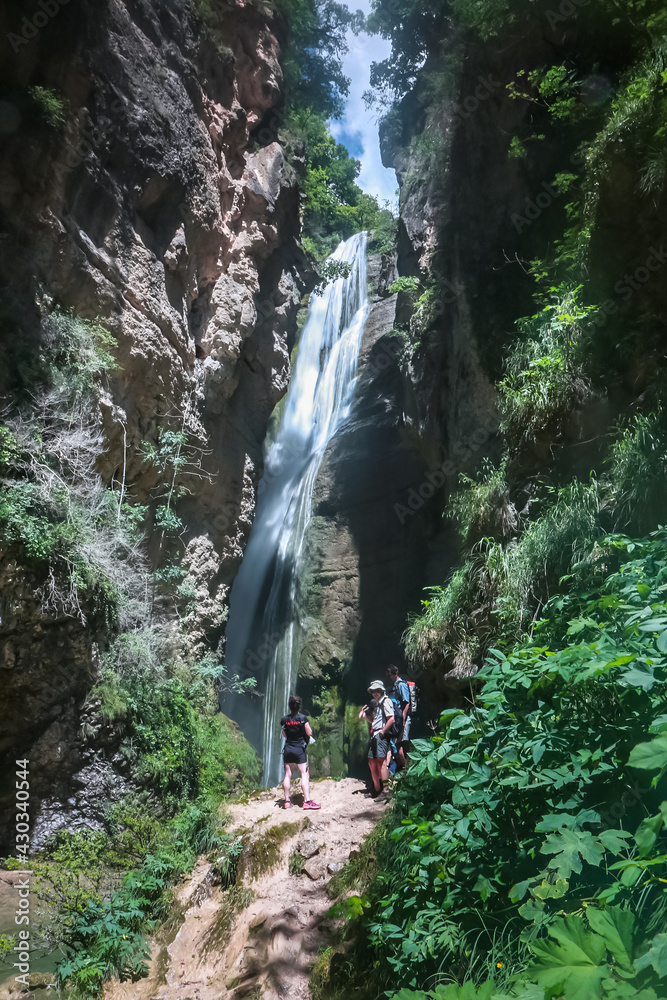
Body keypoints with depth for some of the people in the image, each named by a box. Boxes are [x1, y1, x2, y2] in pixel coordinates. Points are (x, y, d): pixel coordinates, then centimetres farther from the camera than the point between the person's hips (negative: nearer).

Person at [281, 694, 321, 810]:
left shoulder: (284, 719, 1)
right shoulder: (302, 718, -10)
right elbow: (309, 733, -5)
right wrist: (307, 725, 12)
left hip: (288, 749, 4)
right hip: (299, 749, -4)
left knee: (288, 775, 8)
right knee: (304, 774, -3)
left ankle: (287, 801, 11)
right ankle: (307, 801, -9)